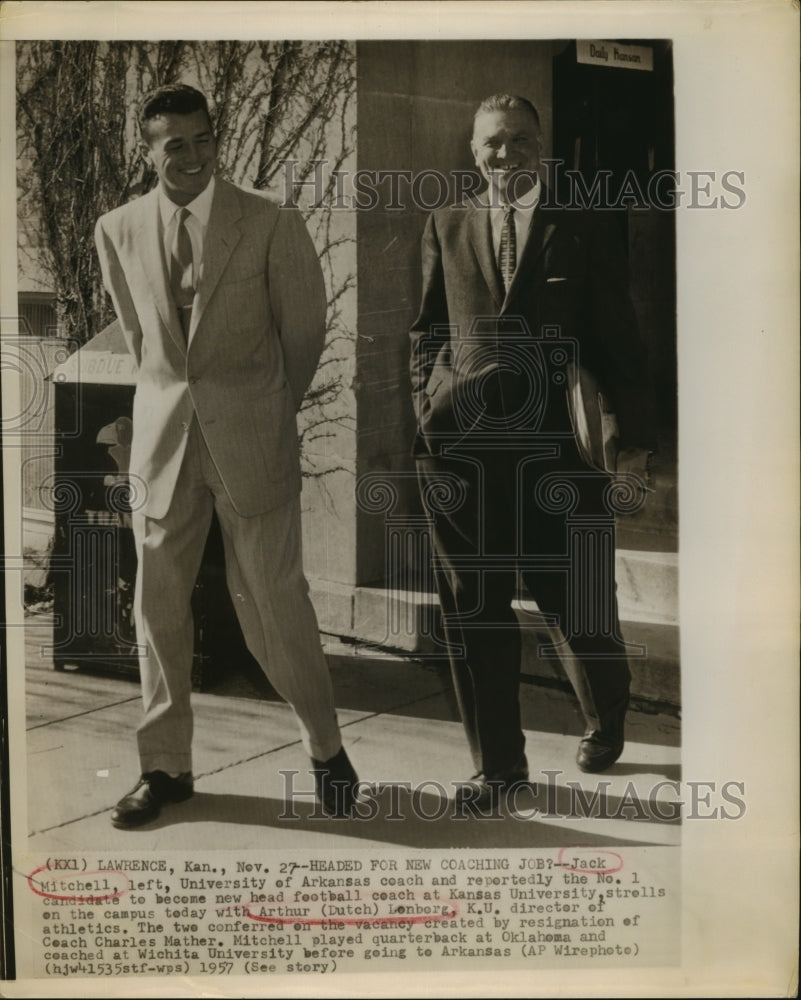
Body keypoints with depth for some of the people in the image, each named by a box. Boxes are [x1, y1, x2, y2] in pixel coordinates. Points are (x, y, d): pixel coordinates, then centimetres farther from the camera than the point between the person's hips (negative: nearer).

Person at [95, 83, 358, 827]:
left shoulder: (272, 225, -5)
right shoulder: (118, 231, 5)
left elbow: (304, 333, 5)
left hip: (252, 434, -3)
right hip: (163, 430, 3)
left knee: (273, 598, -1)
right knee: (158, 603, 7)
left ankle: (325, 748, 20)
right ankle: (165, 766, 23)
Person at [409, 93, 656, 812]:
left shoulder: (585, 232, 6)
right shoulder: (445, 229, 13)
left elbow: (619, 344, 3)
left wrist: (636, 443, -3)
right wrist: (428, 406, 5)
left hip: (552, 443, -2)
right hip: (460, 444, 2)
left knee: (576, 603, 5)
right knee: (473, 609, 5)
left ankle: (606, 725, 36)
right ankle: (498, 764, 21)